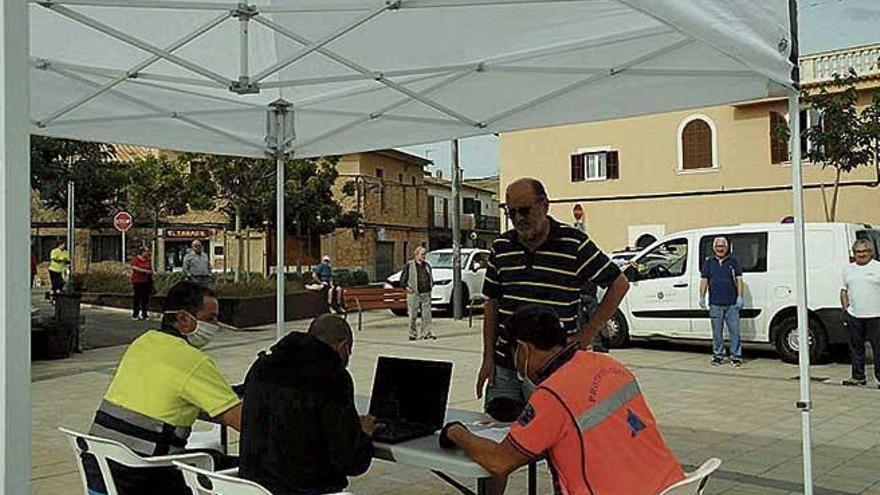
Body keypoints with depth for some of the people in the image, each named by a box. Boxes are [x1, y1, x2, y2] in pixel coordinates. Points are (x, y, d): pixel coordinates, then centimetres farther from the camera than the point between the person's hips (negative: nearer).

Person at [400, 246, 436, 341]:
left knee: (427, 314, -1)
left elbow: (431, 277, 29)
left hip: (426, 294, 4)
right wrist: (406, 287, -9)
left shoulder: (427, 265, 15)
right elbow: (402, 279, 2)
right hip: (414, 294, -4)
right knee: (413, 315, 1)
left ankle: (426, 333, 4)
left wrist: (431, 286, 16)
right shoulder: (409, 265, 0)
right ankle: (412, 334, 11)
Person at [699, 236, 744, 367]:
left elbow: (739, 280, 4)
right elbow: (704, 280, 10)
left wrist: (739, 296, -5)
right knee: (717, 332, 6)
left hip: (732, 303, -1)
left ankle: (736, 356, 4)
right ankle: (718, 356, 15)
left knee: (735, 331, -2)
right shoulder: (708, 262, 10)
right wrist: (702, 297, 2)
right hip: (715, 303, 1)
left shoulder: (733, 261, 7)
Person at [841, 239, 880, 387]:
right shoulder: (848, 269, 13)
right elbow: (844, 290, 18)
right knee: (856, 347, 9)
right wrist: (845, 308, 8)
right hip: (854, 316, 4)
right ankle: (858, 376, 18)